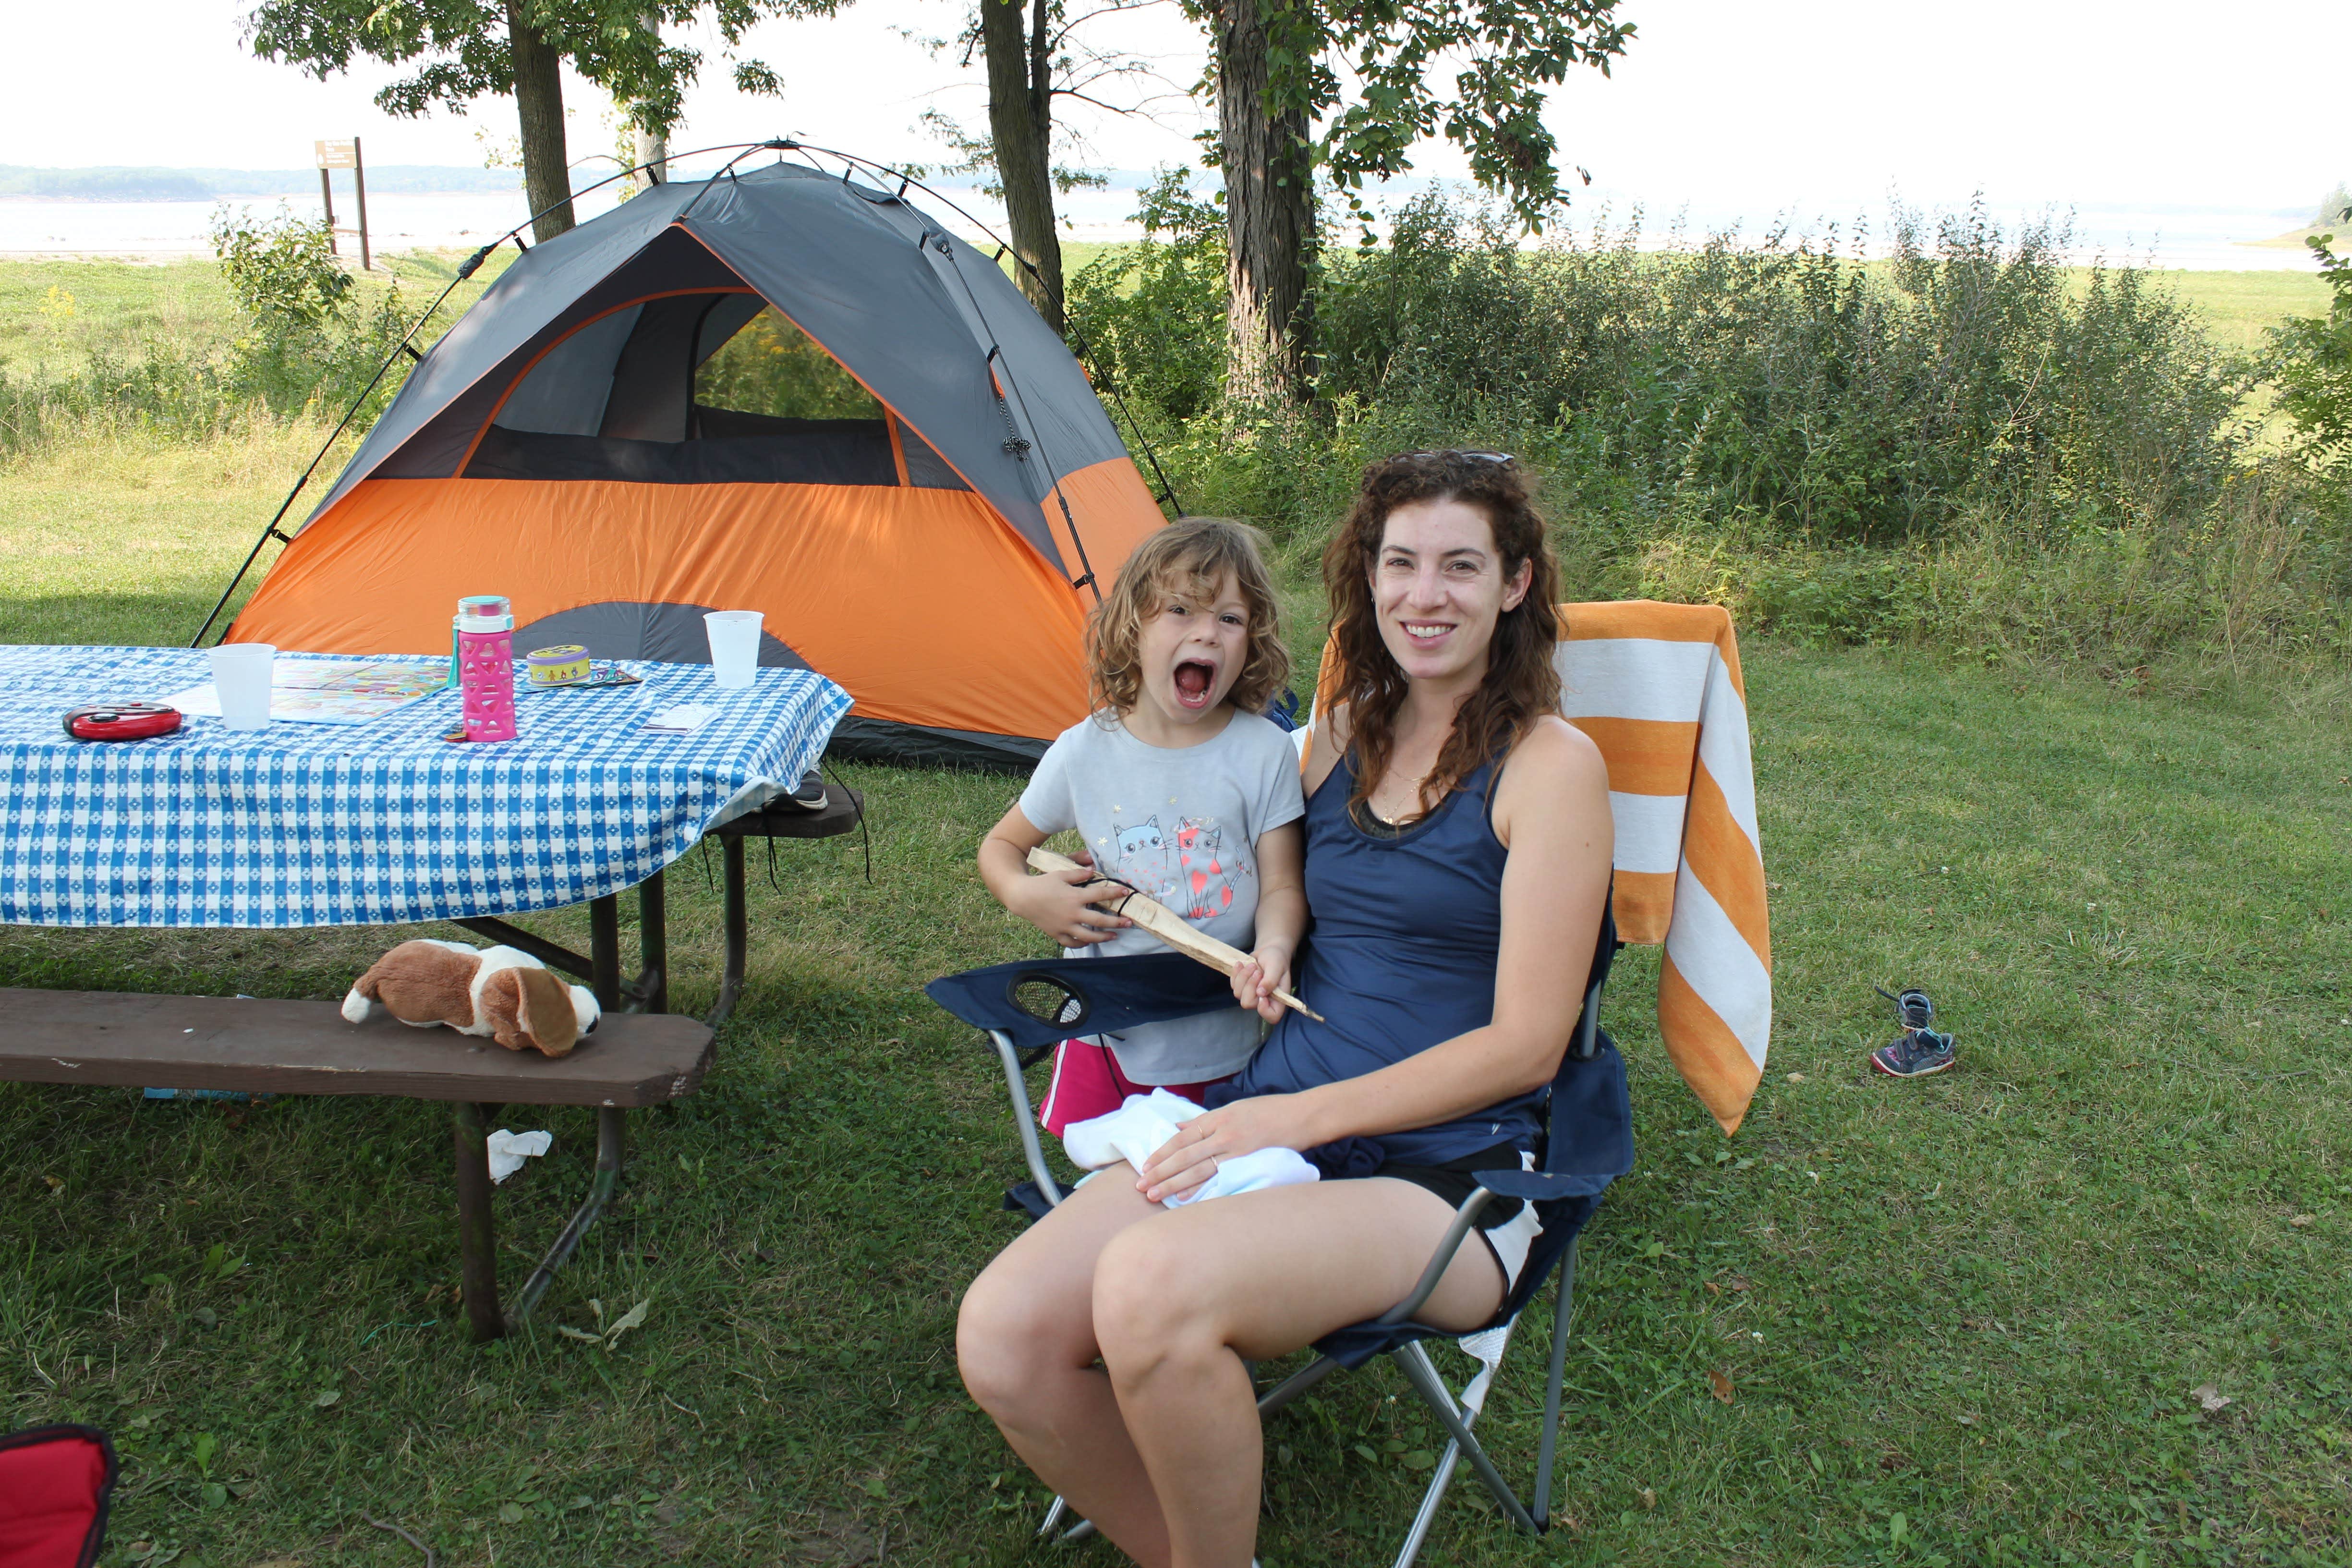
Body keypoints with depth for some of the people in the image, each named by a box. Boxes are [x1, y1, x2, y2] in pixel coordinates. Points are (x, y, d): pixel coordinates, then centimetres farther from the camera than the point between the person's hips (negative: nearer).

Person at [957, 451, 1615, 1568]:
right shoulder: (1343, 734, 14)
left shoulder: (1550, 766, -5)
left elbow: (1524, 1045, -10)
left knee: (1153, 1287, -35)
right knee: (1002, 1338, -19)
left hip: (1442, 1176, -5)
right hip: (1268, 1121, 6)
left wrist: (1304, 1113, -15)